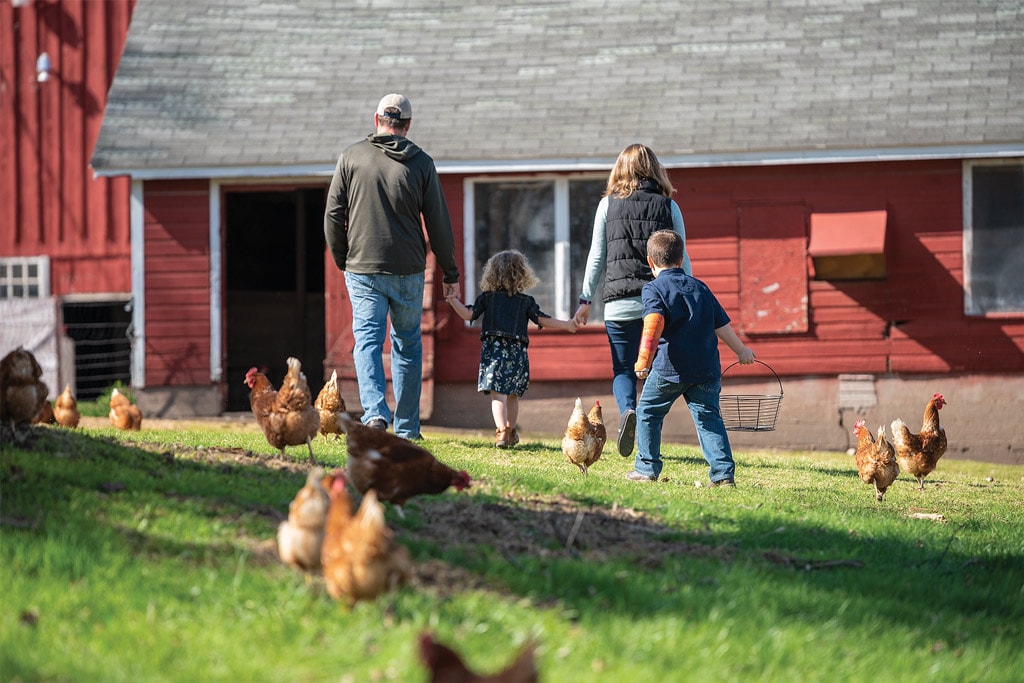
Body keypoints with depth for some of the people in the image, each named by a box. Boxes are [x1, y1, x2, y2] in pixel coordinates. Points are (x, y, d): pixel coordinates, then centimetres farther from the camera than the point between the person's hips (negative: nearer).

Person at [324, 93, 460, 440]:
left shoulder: (351, 156, 1)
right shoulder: (421, 163, 0)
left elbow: (333, 214, 0)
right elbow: (438, 223, 1)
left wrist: (342, 260, 13)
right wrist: (450, 273, 11)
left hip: (362, 268, -1)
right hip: (408, 270, 1)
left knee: (368, 339, -2)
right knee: (408, 343, 13)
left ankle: (375, 412, -23)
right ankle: (407, 427, 14)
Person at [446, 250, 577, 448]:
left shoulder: (487, 297, 7)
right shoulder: (526, 301, 8)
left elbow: (469, 315, 2)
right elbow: (542, 320, 4)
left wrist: (454, 301, 12)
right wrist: (567, 325, 12)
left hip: (493, 349, -2)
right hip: (517, 352, 2)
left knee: (498, 395, -10)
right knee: (513, 395, 18)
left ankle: (501, 431, -27)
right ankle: (510, 431, 32)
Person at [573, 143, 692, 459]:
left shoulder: (608, 204, 4)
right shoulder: (669, 206, 5)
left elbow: (596, 257, 5)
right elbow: (681, 258, 6)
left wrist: (586, 299, 11)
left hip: (620, 301, -1)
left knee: (623, 369, 7)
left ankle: (627, 410, -22)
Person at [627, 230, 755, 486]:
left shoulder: (654, 289, -1)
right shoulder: (700, 287, 16)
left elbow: (654, 323, -19)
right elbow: (722, 325, 20)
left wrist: (644, 360, -26)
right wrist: (741, 351, 35)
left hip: (669, 368, -4)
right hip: (706, 368, 4)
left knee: (648, 413, 13)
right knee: (708, 417, 6)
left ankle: (647, 469, 15)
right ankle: (723, 472, -4)